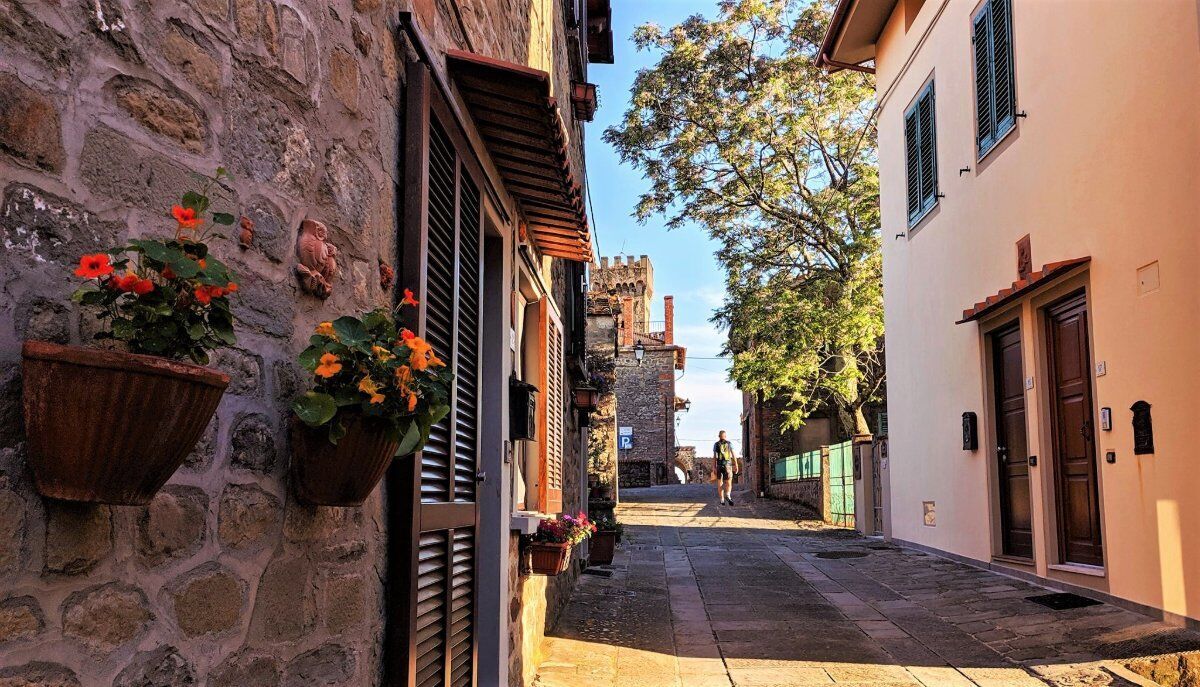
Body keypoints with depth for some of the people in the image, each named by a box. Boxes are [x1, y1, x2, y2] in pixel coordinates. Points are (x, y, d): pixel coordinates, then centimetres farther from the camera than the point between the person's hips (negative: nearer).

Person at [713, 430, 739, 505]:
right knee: (728, 483, -1)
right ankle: (727, 495, -26)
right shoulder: (729, 444, 8)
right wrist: (736, 466, 3)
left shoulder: (716, 444, 6)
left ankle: (721, 500, 7)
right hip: (728, 465, -1)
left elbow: (714, 457, 1)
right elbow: (734, 456, 3)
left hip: (719, 465, 1)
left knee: (720, 484, 9)